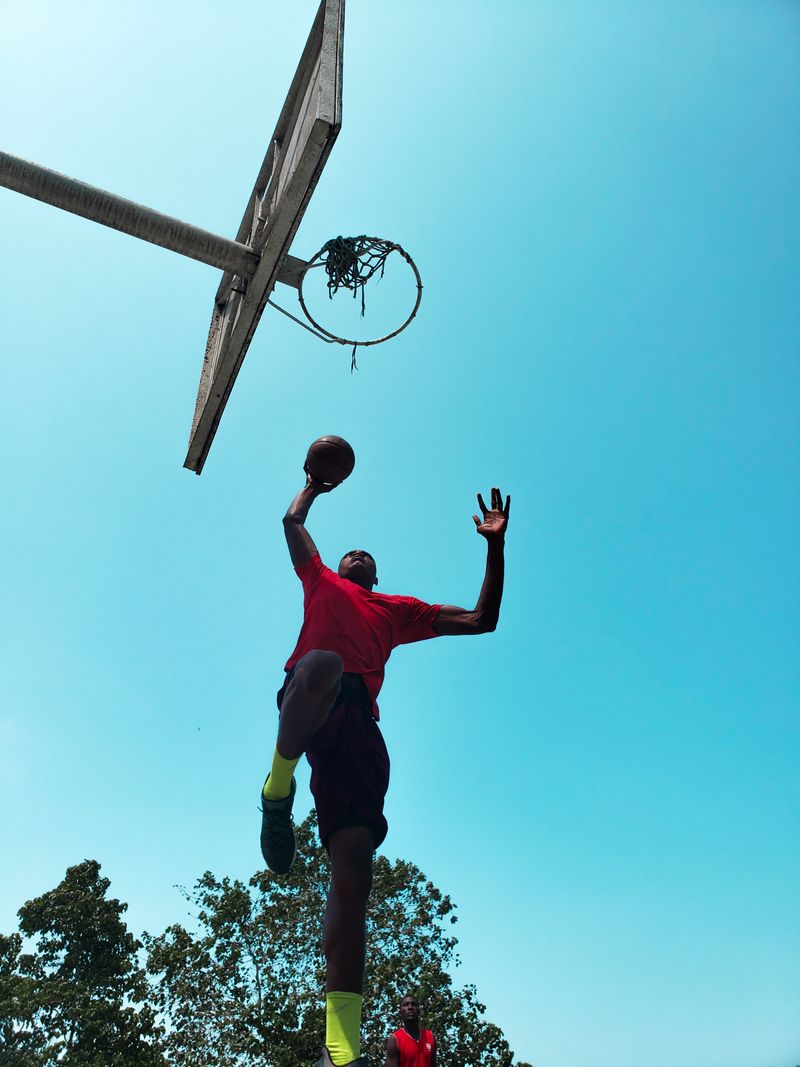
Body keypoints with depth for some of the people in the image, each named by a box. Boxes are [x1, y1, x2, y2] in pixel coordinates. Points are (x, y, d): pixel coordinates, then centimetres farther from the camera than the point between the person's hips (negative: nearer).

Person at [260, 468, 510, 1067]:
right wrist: (315, 484, 53)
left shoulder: (398, 609, 35)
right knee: (324, 665, -41)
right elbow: (294, 522, 36)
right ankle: (278, 788, -19)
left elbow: (482, 619, 33)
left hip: (359, 719, 2)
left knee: (355, 859, -16)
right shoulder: (321, 582, 32)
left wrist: (495, 547, 25)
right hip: (308, 700, -2)